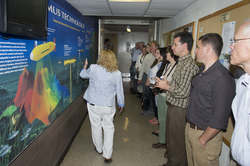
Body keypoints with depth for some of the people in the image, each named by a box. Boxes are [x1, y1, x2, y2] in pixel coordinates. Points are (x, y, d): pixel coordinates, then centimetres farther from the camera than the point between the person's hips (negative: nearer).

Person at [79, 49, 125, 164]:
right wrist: (121, 104, 15)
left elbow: (83, 74, 10)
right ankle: (107, 155, 16)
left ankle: (99, 148, 39)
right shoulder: (117, 73, -8)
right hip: (109, 106, 0)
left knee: (96, 126, 18)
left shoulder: (93, 68, -11)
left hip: (94, 104, 0)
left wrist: (85, 66, 32)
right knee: (108, 128, 12)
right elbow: (119, 91, 0)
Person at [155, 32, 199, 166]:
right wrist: (164, 83, 4)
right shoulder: (181, 62, 12)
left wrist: (166, 86, -14)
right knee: (170, 138, 25)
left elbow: (183, 92, -27)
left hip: (179, 109, -11)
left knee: (177, 142, 8)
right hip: (172, 106, 11)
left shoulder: (189, 65, -22)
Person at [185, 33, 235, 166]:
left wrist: (203, 139, -15)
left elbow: (219, 118, -24)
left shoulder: (222, 78, -23)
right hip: (190, 128, 8)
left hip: (206, 134, -8)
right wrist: (190, 126, 11)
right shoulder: (201, 71, 7)